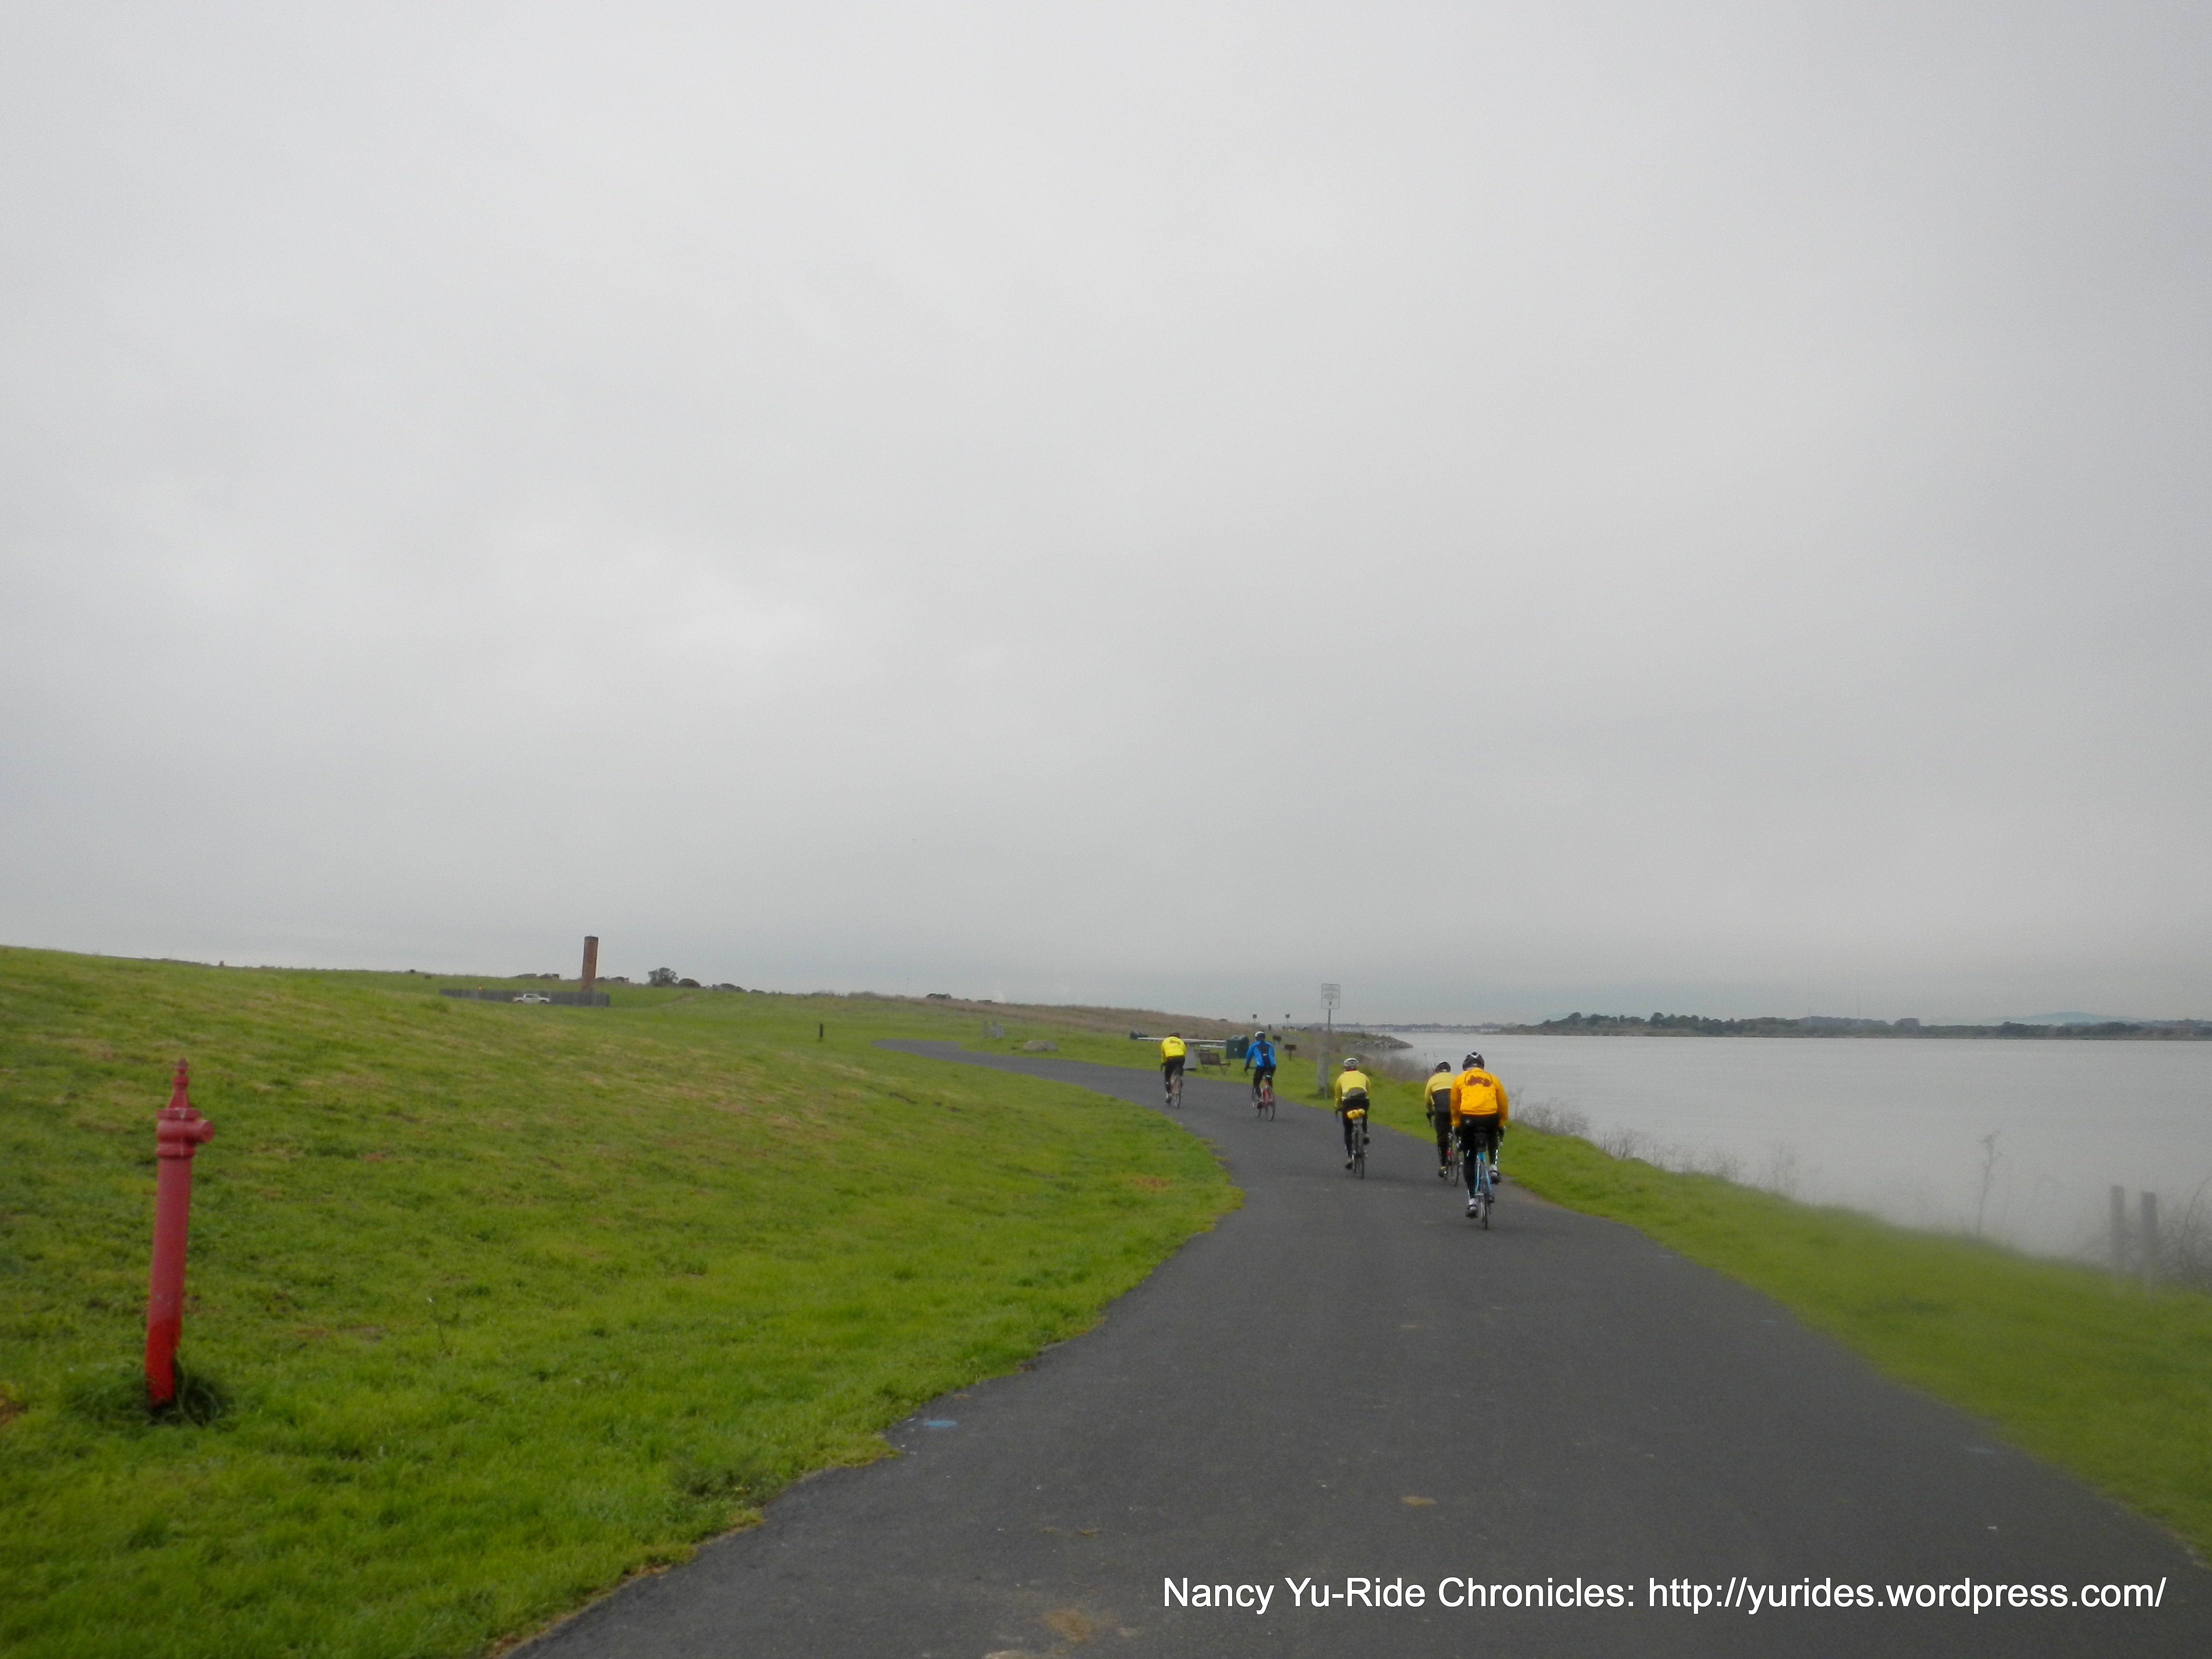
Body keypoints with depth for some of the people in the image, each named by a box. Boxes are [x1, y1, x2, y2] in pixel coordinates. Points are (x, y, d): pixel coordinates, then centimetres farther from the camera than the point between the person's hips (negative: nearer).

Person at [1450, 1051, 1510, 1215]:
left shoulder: (1460, 1079, 19)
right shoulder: (1492, 1079, 21)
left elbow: (1454, 1106, 23)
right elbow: (1503, 1106, 24)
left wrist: (1456, 1124, 36)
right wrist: (1502, 1125, 37)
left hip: (1468, 1118, -1)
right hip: (1490, 1117, 1)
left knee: (1469, 1159, 13)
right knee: (1493, 1139, 38)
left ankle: (1472, 1200, 5)